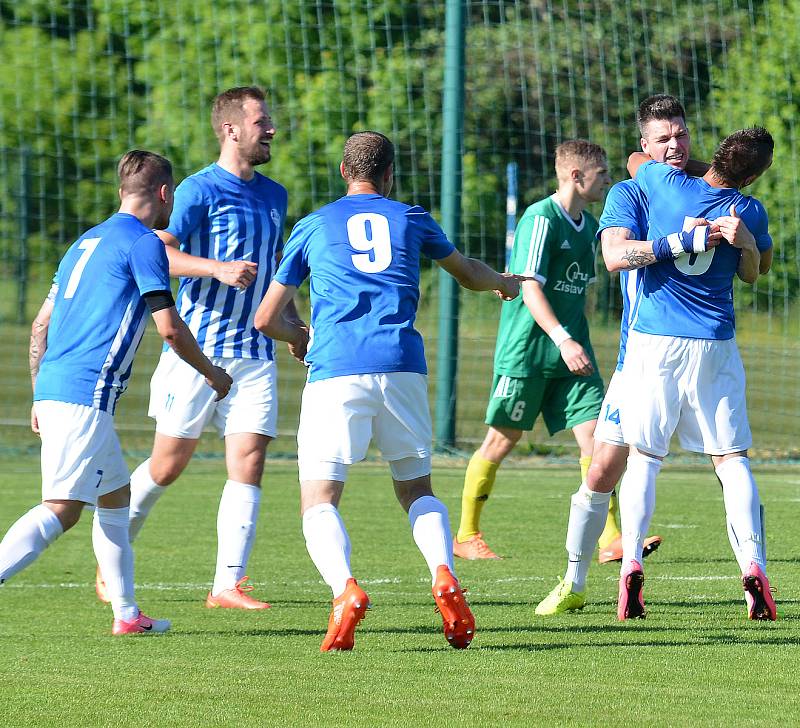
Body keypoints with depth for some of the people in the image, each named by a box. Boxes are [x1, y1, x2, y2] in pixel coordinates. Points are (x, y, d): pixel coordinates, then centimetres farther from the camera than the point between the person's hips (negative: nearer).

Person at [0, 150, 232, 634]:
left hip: (53, 388, 9)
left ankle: (127, 614, 21)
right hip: (87, 395, -9)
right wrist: (211, 373, 7)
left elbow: (41, 324, 22)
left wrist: (41, 398, 26)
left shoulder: (87, 242, 21)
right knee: (61, 510, -15)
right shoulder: (143, 243, -4)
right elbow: (170, 328, -9)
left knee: (116, 494, 18)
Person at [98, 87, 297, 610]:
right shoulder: (200, 190, -8)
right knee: (168, 466, 3)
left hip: (255, 353, 5)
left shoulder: (274, 196, 14)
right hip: (199, 347, -5)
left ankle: (228, 583, -6)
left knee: (249, 463, -7)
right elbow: (158, 251, -19)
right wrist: (219, 268, -31)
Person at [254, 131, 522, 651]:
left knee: (319, 502, 0)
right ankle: (445, 576, -10)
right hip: (402, 368, 2)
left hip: (335, 373, -2)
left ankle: (345, 588, -28)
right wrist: (505, 283, 59)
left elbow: (267, 319, 17)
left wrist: (301, 336, 39)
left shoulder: (313, 227, 16)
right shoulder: (411, 219, 19)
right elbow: (471, 275, 37)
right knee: (417, 489, 18)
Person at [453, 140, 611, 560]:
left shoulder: (588, 225, 12)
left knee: (594, 434, -6)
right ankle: (466, 536, 14)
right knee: (502, 439, 2)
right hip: (525, 350, -7)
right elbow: (530, 288, -20)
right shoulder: (541, 219, -13)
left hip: (572, 350, 7)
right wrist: (563, 340, -29)